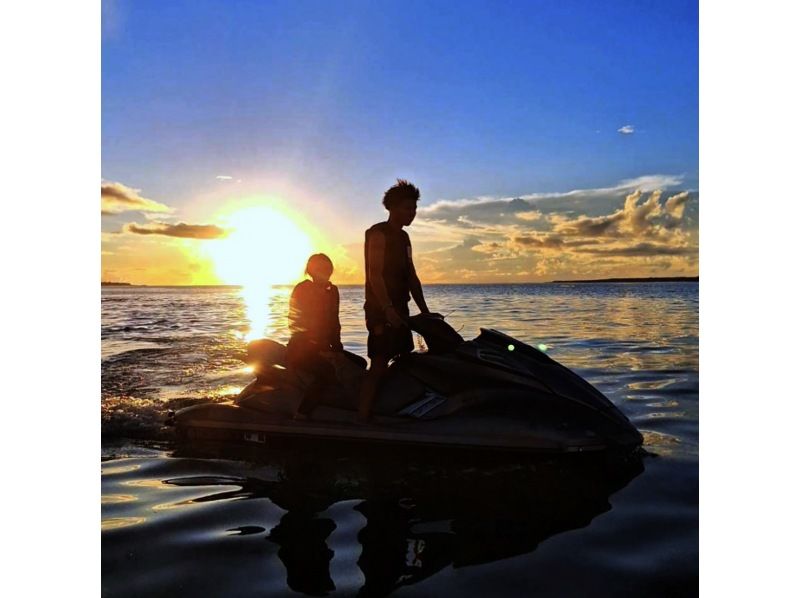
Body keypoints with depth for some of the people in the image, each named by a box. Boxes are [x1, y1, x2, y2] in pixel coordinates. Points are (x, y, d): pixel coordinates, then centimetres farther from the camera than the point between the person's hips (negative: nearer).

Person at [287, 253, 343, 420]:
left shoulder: (331, 291, 13)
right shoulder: (302, 289, -6)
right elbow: (296, 321, -12)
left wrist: (336, 344, 2)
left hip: (322, 347, 8)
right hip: (300, 348, -8)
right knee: (328, 372, -29)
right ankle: (302, 415, -27)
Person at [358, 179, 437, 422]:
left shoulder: (403, 237, 19)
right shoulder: (378, 233, -8)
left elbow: (411, 276, 20)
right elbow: (374, 274, -18)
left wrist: (425, 311, 15)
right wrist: (388, 309, -28)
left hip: (399, 311, 9)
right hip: (381, 311, -9)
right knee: (379, 367, -14)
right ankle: (362, 420, -14)